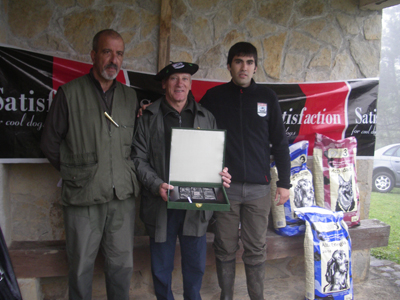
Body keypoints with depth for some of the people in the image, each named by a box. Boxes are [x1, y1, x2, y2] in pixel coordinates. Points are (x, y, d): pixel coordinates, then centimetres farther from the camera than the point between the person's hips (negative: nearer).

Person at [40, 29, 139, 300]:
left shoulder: (130, 96, 11)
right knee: (81, 265, 8)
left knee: (122, 264, 11)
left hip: (123, 195, 3)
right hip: (83, 196, -3)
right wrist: (72, 173, 6)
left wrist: (127, 173, 7)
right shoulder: (70, 93, 0)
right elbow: (50, 142, 5)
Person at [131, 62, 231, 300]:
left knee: (196, 265, 13)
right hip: (161, 203, -1)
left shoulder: (206, 118, 10)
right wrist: (156, 185, -17)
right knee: (162, 266, 11)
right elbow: (139, 159, -2)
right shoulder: (149, 117, 3)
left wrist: (222, 175, -8)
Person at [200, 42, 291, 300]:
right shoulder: (214, 97, 5)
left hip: (259, 187, 1)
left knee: (256, 249, 8)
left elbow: (279, 142, 9)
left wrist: (284, 182, 7)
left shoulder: (267, 97, 7)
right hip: (225, 186, 0)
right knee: (225, 249, 8)